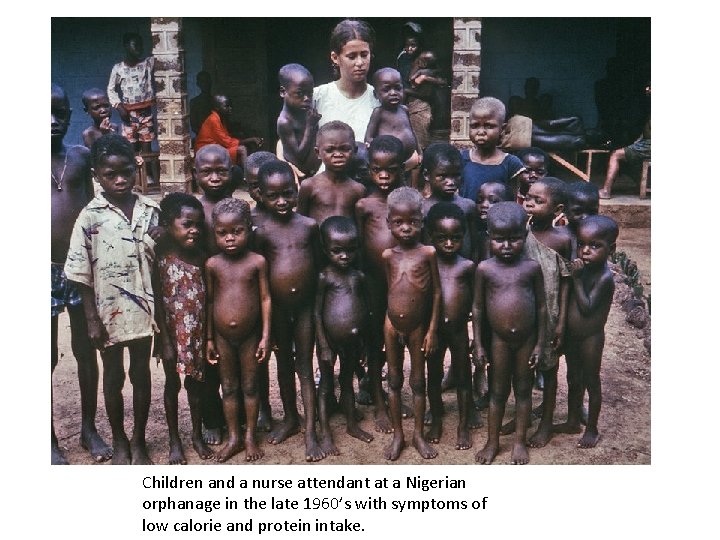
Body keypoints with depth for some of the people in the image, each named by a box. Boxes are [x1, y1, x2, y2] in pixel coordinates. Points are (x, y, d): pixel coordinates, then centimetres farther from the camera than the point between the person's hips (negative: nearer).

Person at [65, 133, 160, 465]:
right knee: (113, 377, 13)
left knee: (141, 374, 12)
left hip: (143, 309, 2)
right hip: (109, 311, -2)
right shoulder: (90, 217, -9)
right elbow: (82, 276, -6)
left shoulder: (151, 211, -2)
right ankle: (119, 442, 31)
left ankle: (139, 440, 30)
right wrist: (92, 320, -8)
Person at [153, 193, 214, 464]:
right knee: (172, 384, 11)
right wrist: (166, 342, -12)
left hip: (198, 333, 3)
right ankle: (175, 442, 25)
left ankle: (197, 436, 31)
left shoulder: (200, 256, -1)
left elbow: (208, 296, 3)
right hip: (173, 334, -3)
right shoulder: (161, 259, -13)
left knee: (195, 383, 15)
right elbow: (158, 303, -12)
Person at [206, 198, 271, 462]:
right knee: (229, 388, 14)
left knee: (250, 387, 11)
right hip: (222, 337, 2)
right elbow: (209, 301, 3)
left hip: (250, 336, -2)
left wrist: (265, 336, -7)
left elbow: (265, 298, -5)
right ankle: (233, 438, 27)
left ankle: (250, 437, 26)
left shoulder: (257, 262, -9)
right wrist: (209, 338, 4)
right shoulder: (212, 264, -4)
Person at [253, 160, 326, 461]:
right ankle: (290, 418, 36)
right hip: (277, 308, 1)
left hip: (305, 305, -1)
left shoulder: (309, 226, -4)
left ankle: (310, 431, 12)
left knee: (305, 367, 6)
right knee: (284, 364, 17)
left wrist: (319, 305, 3)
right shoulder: (262, 232, -6)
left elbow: (318, 265, 3)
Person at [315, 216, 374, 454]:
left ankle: (352, 425, 36)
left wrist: (363, 343, 11)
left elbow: (365, 308, 9)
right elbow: (316, 313, -12)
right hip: (330, 341, -4)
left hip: (353, 342, 5)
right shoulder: (324, 277, -12)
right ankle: (325, 435, 17)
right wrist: (324, 346, -13)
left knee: (347, 382, 21)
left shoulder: (359, 277, 2)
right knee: (326, 386, 9)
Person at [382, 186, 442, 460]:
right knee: (394, 379, 12)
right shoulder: (388, 255, -2)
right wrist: (391, 320, 7)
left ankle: (419, 434, 25)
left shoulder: (428, 253, -8)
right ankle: (397, 434, 25)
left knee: (418, 381, 10)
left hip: (418, 326, -2)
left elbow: (437, 293, -4)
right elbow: (389, 290, 7)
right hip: (392, 325, 2)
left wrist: (432, 330, -5)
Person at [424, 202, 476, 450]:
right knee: (433, 376, 15)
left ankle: (464, 426, 25)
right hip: (433, 329, 1)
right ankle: (436, 422, 33)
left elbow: (473, 302, 3)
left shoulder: (468, 266, -4)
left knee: (462, 378, 10)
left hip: (459, 330, -1)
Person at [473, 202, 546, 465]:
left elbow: (541, 306, -1)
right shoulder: (485, 269, -8)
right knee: (498, 391, 13)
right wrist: (478, 345, -1)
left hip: (526, 339, 0)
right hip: (499, 339, 0)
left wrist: (539, 344, -1)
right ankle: (492, 442, 29)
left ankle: (520, 442, 30)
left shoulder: (532, 267, -7)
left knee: (523, 390, 14)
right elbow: (477, 307, -2)